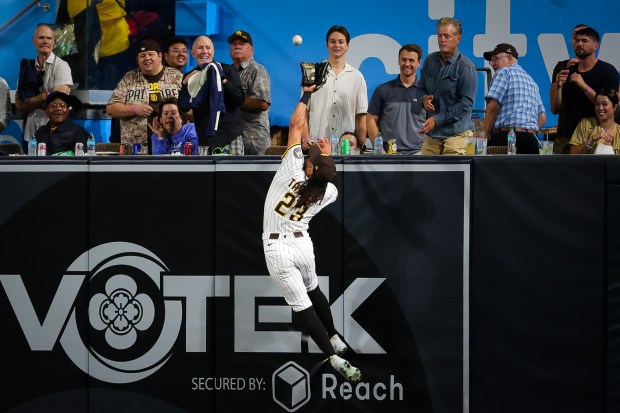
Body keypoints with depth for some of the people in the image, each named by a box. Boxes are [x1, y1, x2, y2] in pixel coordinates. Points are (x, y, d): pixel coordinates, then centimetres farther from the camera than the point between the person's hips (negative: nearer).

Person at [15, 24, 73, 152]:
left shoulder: (61, 66, -2)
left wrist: (31, 102, -2)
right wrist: (44, 97, -9)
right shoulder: (26, 68, 11)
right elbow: (19, 105, 4)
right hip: (30, 132, 4)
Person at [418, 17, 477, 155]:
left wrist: (437, 120, -17)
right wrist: (424, 99, -3)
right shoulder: (430, 60, 11)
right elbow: (421, 88, 23)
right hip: (431, 135, 6)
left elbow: (466, 104, -12)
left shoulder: (466, 66, -8)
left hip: (456, 134, -5)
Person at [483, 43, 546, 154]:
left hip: (505, 137, -8)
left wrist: (486, 135, 0)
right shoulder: (531, 80, 28)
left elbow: (493, 106, -8)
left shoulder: (504, 72, 3)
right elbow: (542, 118, 24)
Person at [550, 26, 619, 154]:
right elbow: (555, 109, 9)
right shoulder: (562, 68, 14)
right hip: (565, 137, 3)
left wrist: (584, 86, -18)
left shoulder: (608, 71, 2)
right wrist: (557, 85, -9)